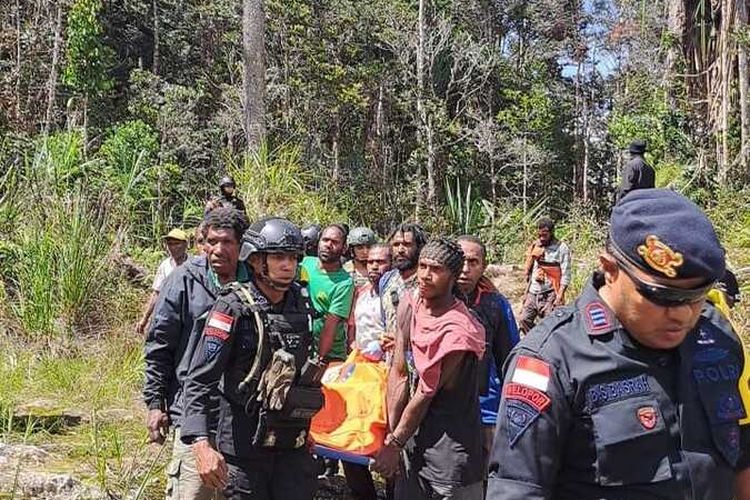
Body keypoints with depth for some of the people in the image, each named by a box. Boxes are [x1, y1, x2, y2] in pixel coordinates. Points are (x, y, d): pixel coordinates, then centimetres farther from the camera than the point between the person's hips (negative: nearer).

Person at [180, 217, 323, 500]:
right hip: (244, 443, -5)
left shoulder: (302, 303, 4)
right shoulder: (233, 307, -13)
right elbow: (199, 380, -17)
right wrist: (201, 444, -28)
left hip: (293, 443, 5)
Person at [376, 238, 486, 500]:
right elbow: (399, 373, 0)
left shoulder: (456, 330, -22)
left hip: (449, 446, -6)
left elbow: (425, 394, -16)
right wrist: (390, 433, -3)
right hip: (414, 434, 7)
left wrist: (394, 444, -7)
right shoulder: (409, 306, -2)